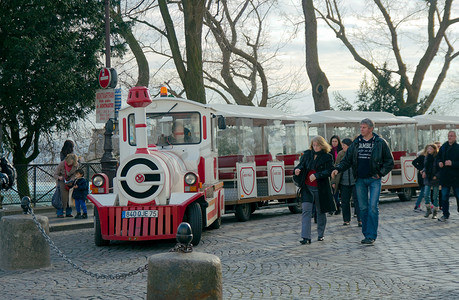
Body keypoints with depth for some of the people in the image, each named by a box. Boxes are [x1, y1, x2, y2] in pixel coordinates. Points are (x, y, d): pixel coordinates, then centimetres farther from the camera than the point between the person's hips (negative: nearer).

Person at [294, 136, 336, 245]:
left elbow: (329, 171, -11)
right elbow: (301, 165, 12)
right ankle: (306, 237, -14)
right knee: (306, 211, -10)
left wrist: (316, 175, -23)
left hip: (320, 188, -2)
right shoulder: (307, 154, 8)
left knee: (321, 211, 11)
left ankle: (320, 235, 28)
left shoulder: (327, 157, -3)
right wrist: (298, 169, -12)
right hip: (307, 187, 2)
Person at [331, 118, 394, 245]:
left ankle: (371, 236, -7)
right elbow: (347, 160, 12)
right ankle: (366, 234, 16)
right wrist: (338, 169, -5)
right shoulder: (356, 143, 9)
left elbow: (389, 161, 2)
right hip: (360, 180, 4)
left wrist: (381, 173, -9)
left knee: (373, 207, -10)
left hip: (374, 179, -4)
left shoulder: (380, 143, -2)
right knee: (363, 208, 7)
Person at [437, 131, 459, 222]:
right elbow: (438, 157, 19)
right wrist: (439, 162, 0)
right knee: (444, 196, 7)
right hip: (445, 176, 5)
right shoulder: (443, 147, 7)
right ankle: (445, 215, 15)